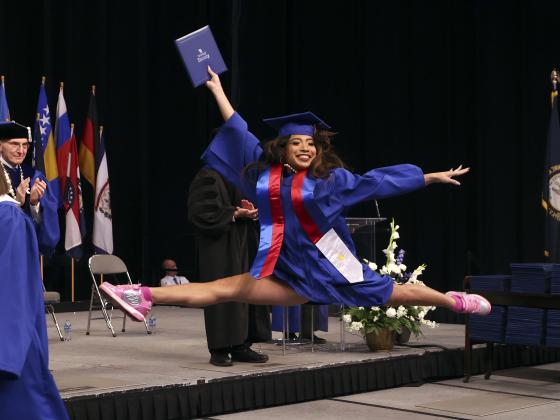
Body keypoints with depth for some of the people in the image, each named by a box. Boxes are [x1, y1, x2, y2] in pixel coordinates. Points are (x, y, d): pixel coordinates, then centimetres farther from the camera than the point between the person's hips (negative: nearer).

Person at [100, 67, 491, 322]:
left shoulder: (330, 178, -3)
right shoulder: (266, 171, 3)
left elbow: (376, 180, 1)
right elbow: (239, 133, 9)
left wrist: (431, 176, 3)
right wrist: (218, 91, 13)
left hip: (327, 267, -2)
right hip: (289, 273, 2)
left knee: (396, 293, 3)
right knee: (225, 288, -6)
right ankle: (146, 297, -14)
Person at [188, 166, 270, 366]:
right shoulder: (208, 177, -9)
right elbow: (200, 211, -16)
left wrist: (253, 212, -2)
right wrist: (234, 214, -19)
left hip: (244, 244, 8)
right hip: (220, 248, -8)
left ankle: (241, 346, 12)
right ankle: (219, 349, 1)